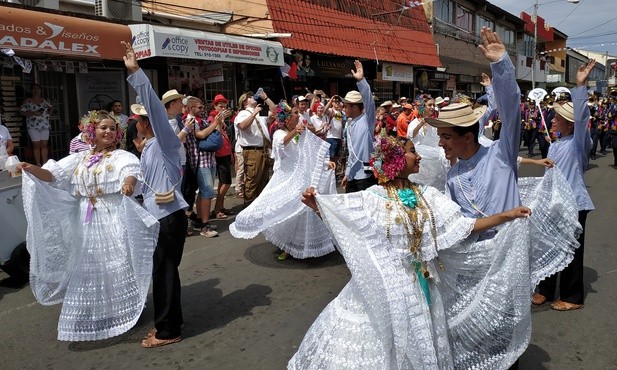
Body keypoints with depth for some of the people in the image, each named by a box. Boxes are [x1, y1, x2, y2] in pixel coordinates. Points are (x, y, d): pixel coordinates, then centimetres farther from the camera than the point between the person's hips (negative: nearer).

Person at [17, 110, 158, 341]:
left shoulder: (122, 156, -4)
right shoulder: (79, 159, 12)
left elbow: (131, 171, -25)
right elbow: (52, 175, 5)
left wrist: (129, 183, -49)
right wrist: (32, 169, -16)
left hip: (114, 220, -5)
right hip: (87, 223, 5)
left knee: (117, 267, -1)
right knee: (87, 268, 13)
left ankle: (122, 311, 16)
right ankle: (94, 317, 30)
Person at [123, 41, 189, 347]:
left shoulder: (164, 141, -9)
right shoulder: (149, 147, 16)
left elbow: (154, 105, -22)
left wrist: (134, 72, -26)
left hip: (170, 216, -9)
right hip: (158, 216, 9)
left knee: (164, 271, 0)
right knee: (163, 271, 16)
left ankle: (167, 331, 13)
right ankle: (170, 322, 30)